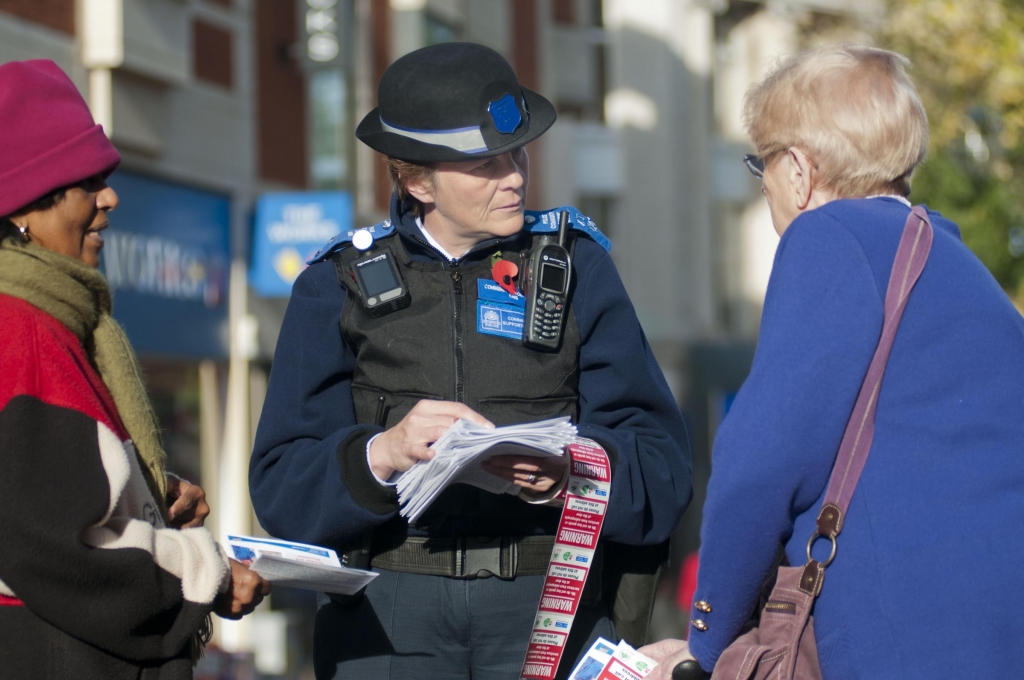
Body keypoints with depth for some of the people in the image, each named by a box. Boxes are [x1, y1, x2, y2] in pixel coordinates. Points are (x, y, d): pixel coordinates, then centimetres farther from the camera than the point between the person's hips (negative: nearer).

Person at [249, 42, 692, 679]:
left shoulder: (578, 266, 10)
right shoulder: (339, 285, 9)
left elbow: (662, 474, 3)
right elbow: (281, 490, 1)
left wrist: (567, 474, -17)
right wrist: (383, 454, -17)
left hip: (551, 603, 1)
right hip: (386, 616, 0)